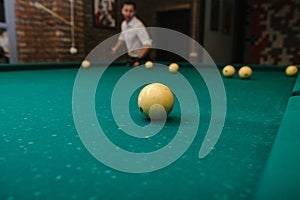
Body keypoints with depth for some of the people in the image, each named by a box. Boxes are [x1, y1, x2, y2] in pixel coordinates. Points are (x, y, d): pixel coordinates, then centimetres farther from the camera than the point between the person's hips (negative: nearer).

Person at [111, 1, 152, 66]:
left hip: (141, 57, -8)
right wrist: (115, 49, 14)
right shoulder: (123, 24, 0)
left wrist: (139, 59, -44)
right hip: (131, 57, 8)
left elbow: (147, 44, -35)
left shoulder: (138, 26, -26)